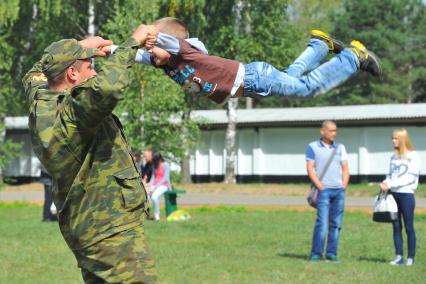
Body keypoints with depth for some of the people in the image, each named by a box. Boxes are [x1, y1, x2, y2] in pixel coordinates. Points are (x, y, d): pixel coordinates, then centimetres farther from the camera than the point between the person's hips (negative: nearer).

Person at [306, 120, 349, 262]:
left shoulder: (340, 148, 15)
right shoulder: (313, 147, 4)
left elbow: (345, 169, 14)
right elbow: (310, 168, -1)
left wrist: (343, 186, 0)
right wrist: (320, 186, -11)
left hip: (339, 190, 4)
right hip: (324, 190, -4)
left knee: (336, 224, 3)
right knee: (322, 223, -12)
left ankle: (331, 253, 8)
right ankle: (316, 253, -8)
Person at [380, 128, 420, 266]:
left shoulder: (413, 156, -5)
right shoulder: (394, 157, 14)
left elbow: (411, 177, -12)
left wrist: (391, 184, -17)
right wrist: (386, 183, -6)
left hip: (406, 194, -6)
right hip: (393, 194, 6)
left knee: (409, 227, -3)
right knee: (396, 226, 4)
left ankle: (411, 258, 0)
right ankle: (399, 256, 6)